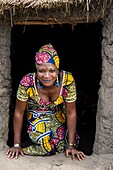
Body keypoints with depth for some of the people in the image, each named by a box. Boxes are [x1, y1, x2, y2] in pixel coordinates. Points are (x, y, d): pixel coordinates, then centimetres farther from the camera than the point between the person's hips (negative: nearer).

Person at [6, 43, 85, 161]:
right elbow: (19, 112, -17)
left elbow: (71, 113, -18)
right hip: (36, 119, -2)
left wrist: (71, 145, -16)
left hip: (59, 119, 2)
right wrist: (17, 145, -13)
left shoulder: (67, 80, -30)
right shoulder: (27, 82, -31)